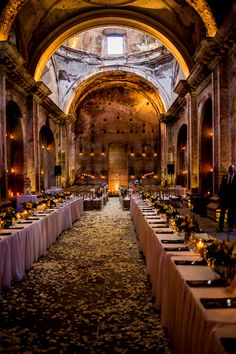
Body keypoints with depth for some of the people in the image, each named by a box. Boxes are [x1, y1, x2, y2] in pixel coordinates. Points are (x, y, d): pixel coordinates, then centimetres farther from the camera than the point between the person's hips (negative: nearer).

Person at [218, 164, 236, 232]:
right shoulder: (224, 177, 8)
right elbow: (221, 186, 7)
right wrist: (220, 195, 0)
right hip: (224, 197, 2)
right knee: (222, 212, 4)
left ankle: (230, 227, 13)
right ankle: (221, 227, 9)